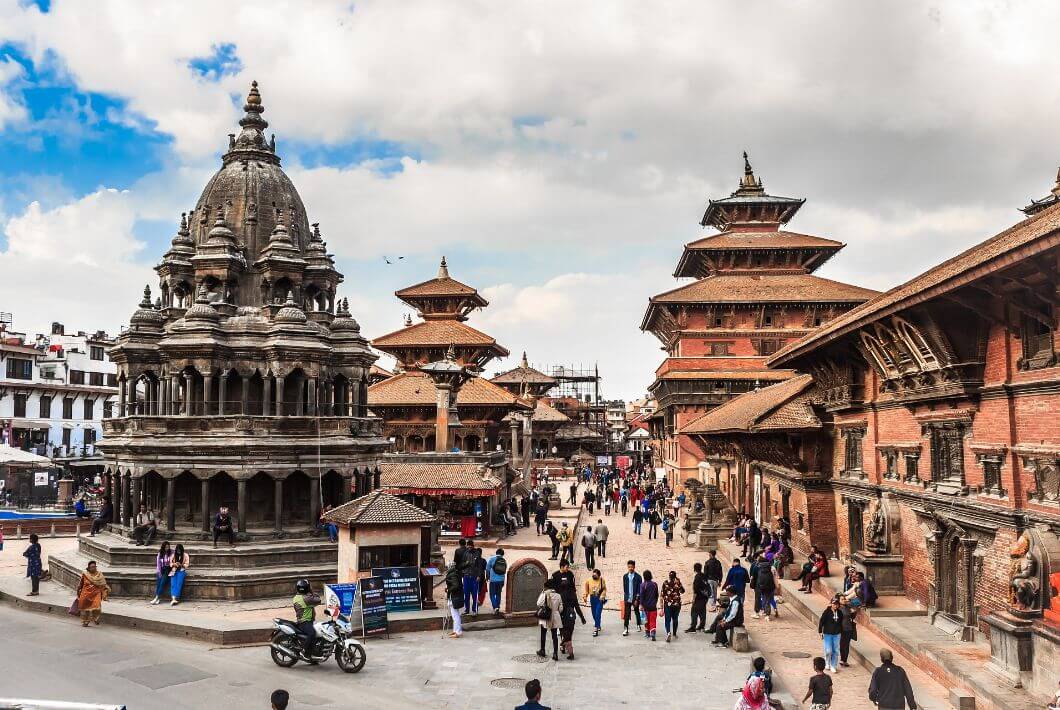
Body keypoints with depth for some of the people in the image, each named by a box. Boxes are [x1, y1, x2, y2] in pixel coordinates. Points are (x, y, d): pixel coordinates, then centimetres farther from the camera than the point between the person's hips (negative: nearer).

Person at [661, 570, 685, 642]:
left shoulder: (665, 583, -5)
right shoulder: (678, 583, -4)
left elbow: (662, 595, -5)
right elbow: (682, 591, 12)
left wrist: (662, 606, 1)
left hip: (667, 604, -1)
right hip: (677, 603, 1)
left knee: (667, 620, 0)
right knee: (675, 619, 19)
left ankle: (668, 633, -23)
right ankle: (674, 634, 28)